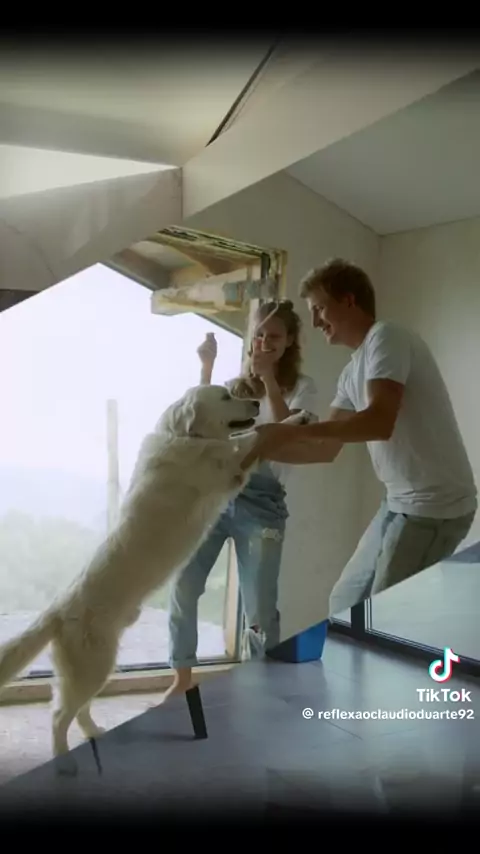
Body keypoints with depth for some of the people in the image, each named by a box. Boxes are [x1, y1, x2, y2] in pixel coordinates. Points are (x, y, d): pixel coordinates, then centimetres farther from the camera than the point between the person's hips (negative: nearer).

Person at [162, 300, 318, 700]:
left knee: (260, 609, 0)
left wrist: (268, 379, -14)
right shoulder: (235, 385, 17)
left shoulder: (301, 388, 7)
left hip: (262, 502, -3)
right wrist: (206, 367, -4)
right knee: (182, 587, -3)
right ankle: (182, 679, 14)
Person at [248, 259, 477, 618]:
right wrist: (263, 450, 6)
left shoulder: (386, 337, -12)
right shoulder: (353, 373, 15)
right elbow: (327, 448, 16)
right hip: (403, 503, 9)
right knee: (346, 602, 14)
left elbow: (380, 422, -26)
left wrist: (289, 432, -24)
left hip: (434, 505, -9)